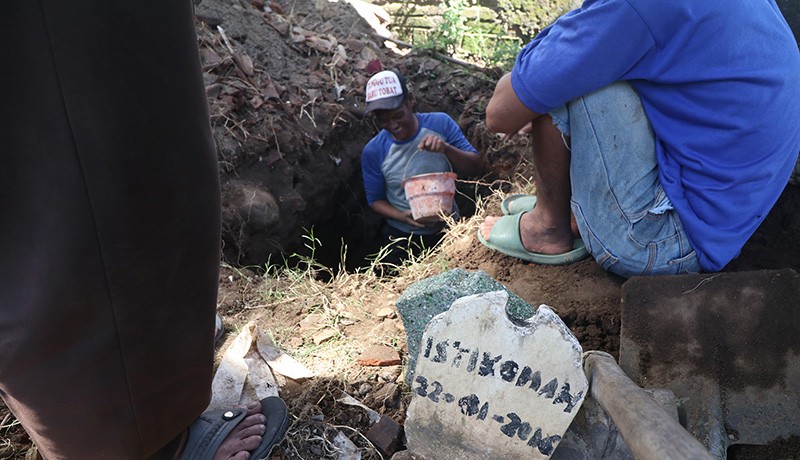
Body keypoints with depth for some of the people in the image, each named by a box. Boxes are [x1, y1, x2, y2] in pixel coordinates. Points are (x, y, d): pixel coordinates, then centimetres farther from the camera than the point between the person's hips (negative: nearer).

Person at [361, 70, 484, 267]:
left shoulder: (441, 123, -8)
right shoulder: (373, 151, -9)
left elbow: (477, 168, -8)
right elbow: (375, 200, 1)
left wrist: (446, 149, -27)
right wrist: (402, 216, -19)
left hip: (448, 229, 1)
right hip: (401, 236, 0)